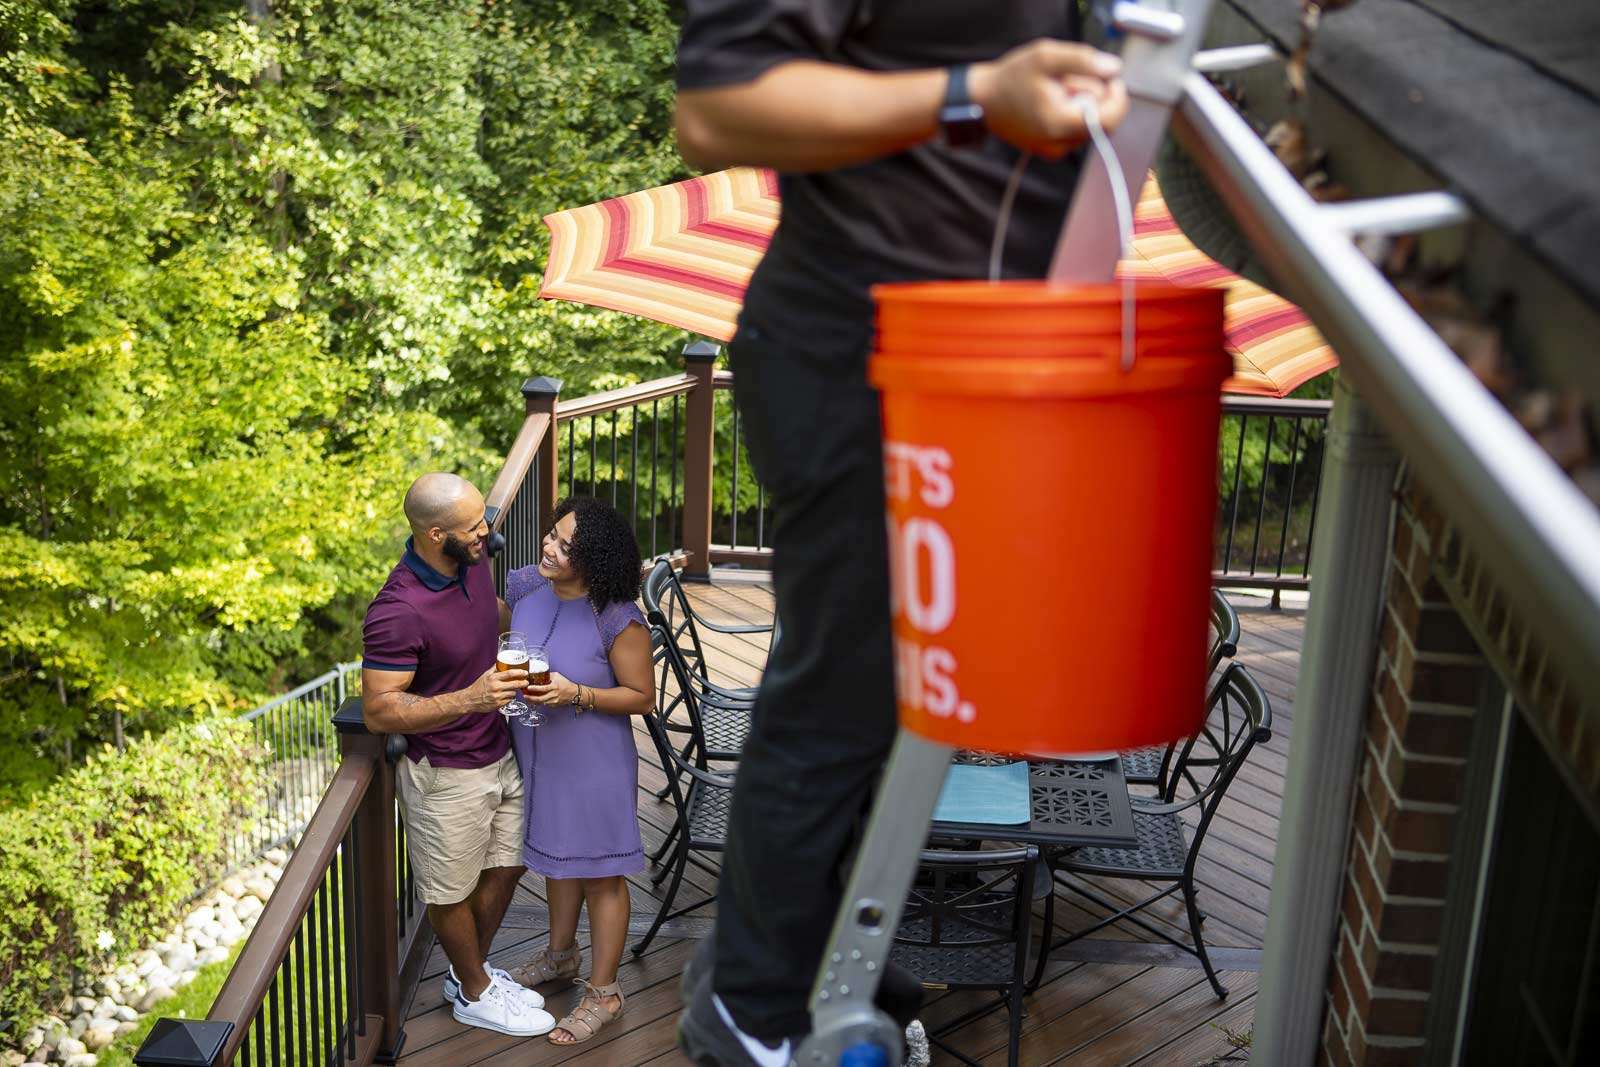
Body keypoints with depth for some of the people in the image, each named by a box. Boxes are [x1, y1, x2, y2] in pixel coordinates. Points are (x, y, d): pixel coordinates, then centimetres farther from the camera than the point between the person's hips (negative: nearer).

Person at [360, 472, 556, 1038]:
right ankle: (475, 993, 38)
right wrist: (470, 699, -37)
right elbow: (378, 711, -27)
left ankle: (470, 969, 46)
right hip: (446, 776, -8)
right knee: (453, 891, 16)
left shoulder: (470, 559, -6)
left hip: (500, 754, 8)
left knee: (506, 865, 23)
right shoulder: (397, 612, -31)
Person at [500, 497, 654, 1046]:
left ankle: (603, 992, 29)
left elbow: (641, 696, -16)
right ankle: (561, 953, 50)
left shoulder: (618, 619, -25)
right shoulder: (523, 585, -8)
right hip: (536, 754, 6)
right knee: (556, 855, 26)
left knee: (599, 873, 11)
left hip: (594, 765, -6)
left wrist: (576, 695, -27)